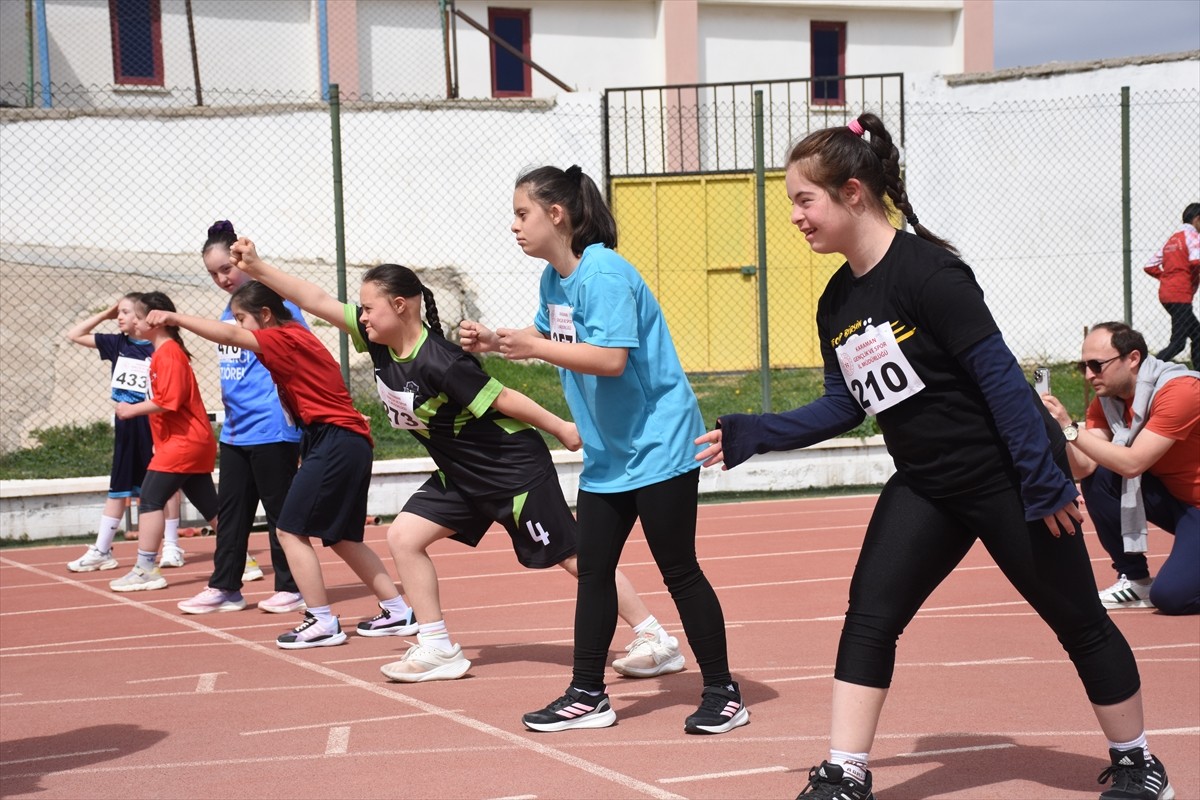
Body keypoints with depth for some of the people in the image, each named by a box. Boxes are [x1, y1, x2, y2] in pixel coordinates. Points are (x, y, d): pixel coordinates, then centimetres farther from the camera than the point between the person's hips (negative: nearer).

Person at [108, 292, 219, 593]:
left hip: (182, 442, -10)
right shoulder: (163, 351, 16)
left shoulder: (168, 354, -15)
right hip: (194, 441, 10)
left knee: (150, 499, -10)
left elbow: (168, 400, -25)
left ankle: (145, 570, -10)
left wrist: (132, 410, -16)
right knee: (209, 507, 14)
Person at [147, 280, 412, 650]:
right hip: (349, 443, 11)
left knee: (290, 530, -7)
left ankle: (323, 623, -5)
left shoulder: (285, 339, -13)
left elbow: (230, 336, -27)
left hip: (336, 444, -11)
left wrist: (175, 318, -29)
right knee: (341, 538, 17)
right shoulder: (294, 335, 14)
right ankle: (399, 611, 19)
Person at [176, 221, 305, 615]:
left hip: (272, 430, -8)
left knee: (279, 509, 1)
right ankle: (224, 587, 18)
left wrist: (292, 413, -17)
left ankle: (290, 588, 10)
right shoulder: (228, 312, 11)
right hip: (235, 430, 8)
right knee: (230, 509, 11)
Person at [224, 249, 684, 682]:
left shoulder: (438, 362, -29)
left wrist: (561, 429, -15)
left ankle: (656, 639, 8)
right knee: (403, 538, 1)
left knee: (570, 555, -3)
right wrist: (257, 269, -7)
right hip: (460, 473, 9)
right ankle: (437, 649, 8)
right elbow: (317, 301, -3)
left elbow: (502, 398, -23)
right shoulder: (380, 341, -6)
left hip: (513, 467, -9)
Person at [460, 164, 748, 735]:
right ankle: (587, 695, 15)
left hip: (657, 446, -9)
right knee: (592, 570, 8)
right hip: (606, 453, 9)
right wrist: (495, 342, 6)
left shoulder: (604, 274, -21)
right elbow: (548, 340, 21)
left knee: (679, 571, -2)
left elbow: (611, 358, -29)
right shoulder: (553, 278, 7)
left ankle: (723, 694, 8)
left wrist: (532, 348, -28)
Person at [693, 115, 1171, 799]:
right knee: (869, 618, -2)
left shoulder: (925, 270, -22)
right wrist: (747, 435, 1)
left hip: (1009, 477, -7)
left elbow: (1000, 374, -22)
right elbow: (845, 407, 9)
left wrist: (1045, 482, -23)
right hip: (927, 486, 8)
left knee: (1079, 621, 8)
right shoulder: (837, 302, 3)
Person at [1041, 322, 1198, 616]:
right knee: (1098, 479, -15)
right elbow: (1084, 467, -13)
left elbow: (1132, 464, -32)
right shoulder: (1107, 399, -1)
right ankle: (1135, 580, -2)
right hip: (1169, 497, 8)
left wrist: (1070, 429, -36)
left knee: (1170, 595, -27)